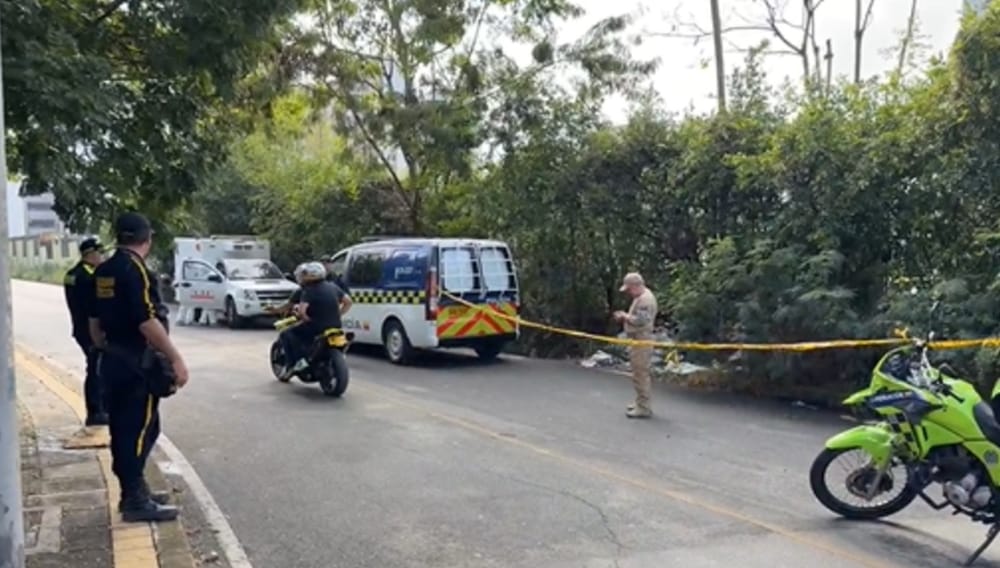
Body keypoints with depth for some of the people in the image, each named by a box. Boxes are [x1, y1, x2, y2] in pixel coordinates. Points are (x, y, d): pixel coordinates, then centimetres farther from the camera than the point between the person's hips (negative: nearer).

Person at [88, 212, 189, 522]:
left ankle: (133, 491, 25)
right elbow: (148, 322, -24)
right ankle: (135, 501, 0)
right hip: (138, 365, -9)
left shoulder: (103, 272, 10)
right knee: (141, 430, -4)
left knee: (124, 429, 15)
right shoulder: (135, 269, -17)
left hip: (114, 363, 9)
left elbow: (95, 322, 17)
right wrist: (176, 358, -21)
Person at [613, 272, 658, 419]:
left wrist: (625, 316, -12)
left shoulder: (645, 299, -18)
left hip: (642, 341, -11)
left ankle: (643, 408, -4)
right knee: (641, 374, 18)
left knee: (640, 374, -8)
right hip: (638, 340, 11)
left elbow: (640, 320, -26)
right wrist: (624, 317, 7)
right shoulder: (641, 297, 16)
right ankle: (641, 403, 28)